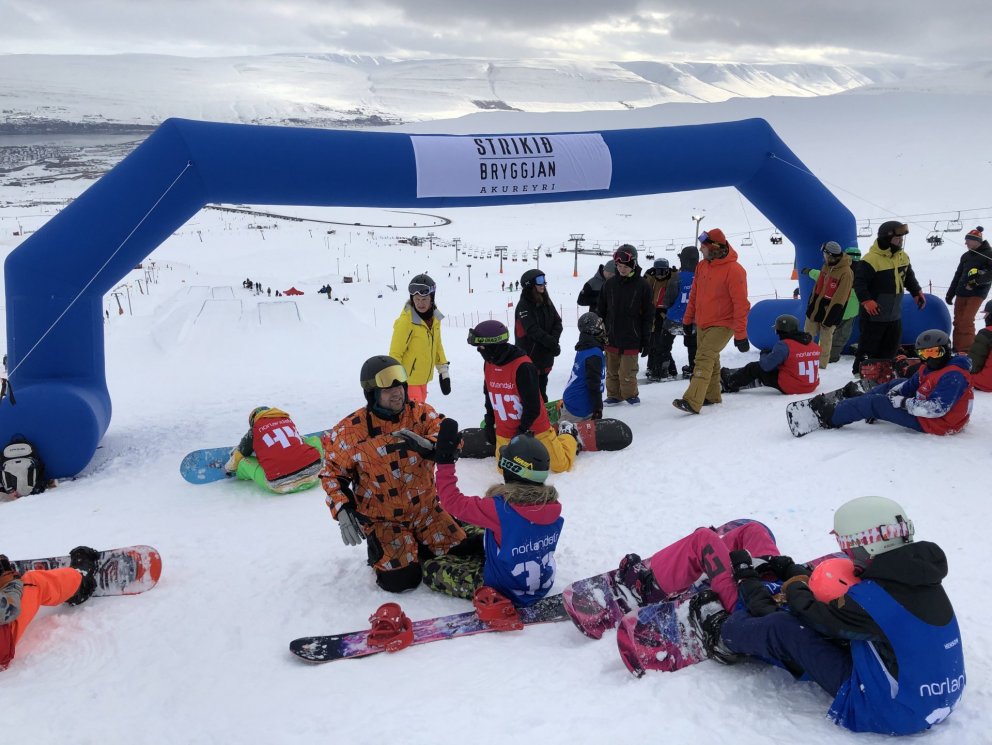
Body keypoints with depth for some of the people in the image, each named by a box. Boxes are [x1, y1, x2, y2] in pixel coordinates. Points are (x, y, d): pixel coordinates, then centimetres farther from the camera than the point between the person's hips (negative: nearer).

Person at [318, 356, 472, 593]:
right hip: (383, 518, -3)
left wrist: (427, 445, -40)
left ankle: (418, 543, 23)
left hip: (425, 508, 3)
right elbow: (333, 473, -2)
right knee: (401, 579, -16)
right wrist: (342, 510, -17)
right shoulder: (350, 431, -12)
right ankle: (379, 551, 16)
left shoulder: (421, 413, -6)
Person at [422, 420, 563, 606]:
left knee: (431, 569, 6)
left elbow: (452, 501, -24)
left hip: (506, 591, -6)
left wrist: (444, 461, -16)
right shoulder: (552, 506, -14)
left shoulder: (500, 508, -32)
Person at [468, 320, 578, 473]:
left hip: (533, 427, -6)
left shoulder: (523, 366, -29)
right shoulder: (488, 364, -5)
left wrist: (522, 431, -17)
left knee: (561, 465, 3)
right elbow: (489, 396, 10)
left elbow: (532, 405, -24)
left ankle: (568, 435, 32)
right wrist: (489, 424, 12)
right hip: (505, 431, 6)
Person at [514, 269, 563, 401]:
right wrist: (553, 344, -20)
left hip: (545, 355, 7)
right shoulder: (524, 305, -14)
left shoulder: (546, 301, 8)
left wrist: (554, 340, -14)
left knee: (542, 386, 18)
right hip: (530, 356, -7)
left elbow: (557, 322, 4)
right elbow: (534, 330, -21)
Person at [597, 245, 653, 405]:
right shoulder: (610, 283, 5)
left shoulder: (642, 285, -3)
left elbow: (648, 315, 0)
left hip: (631, 338, -3)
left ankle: (630, 394, 20)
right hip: (611, 337, 3)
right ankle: (614, 395, 25)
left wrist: (646, 340, -1)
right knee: (612, 371, 9)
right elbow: (600, 310, 11)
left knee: (627, 372, -2)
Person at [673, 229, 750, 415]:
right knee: (710, 359, 17)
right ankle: (712, 395, 32)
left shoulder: (734, 270, -17)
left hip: (722, 325, -8)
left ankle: (692, 402, -27)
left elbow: (741, 304, -17)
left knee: (704, 357, -20)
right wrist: (687, 320, 17)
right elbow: (694, 295, 15)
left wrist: (740, 334, -17)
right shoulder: (702, 266, 5)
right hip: (702, 324, 8)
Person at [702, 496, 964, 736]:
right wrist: (793, 570, 18)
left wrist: (794, 580, 11)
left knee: (783, 627, -5)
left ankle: (723, 634, 22)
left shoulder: (871, 597, -27)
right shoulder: (920, 573, -3)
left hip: (888, 713, -8)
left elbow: (814, 615, -10)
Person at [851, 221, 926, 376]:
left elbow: (909, 277, 21)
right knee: (869, 346, 1)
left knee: (891, 346, 15)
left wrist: (917, 292, 15)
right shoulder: (871, 260, -21)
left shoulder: (902, 257, 6)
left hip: (895, 314, 8)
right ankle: (860, 371, 13)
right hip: (874, 314, -8)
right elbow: (859, 282, -22)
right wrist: (866, 301, -31)